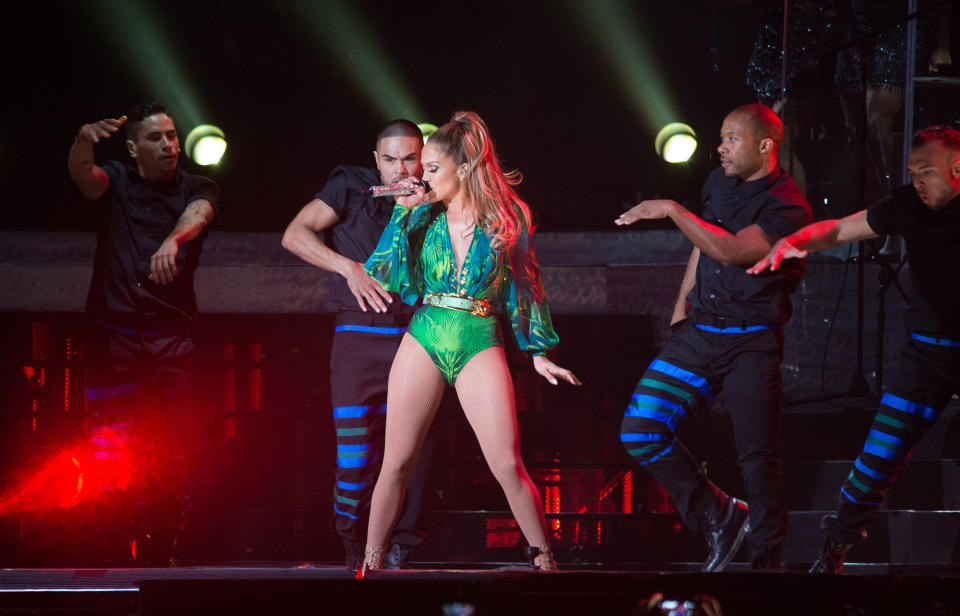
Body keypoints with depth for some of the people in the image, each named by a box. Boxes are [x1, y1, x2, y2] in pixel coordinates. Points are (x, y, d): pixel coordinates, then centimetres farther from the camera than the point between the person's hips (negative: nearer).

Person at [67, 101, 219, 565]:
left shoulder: (197, 190, 6)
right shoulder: (115, 182, 5)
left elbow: (197, 214, -17)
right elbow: (81, 174, -16)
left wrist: (173, 240, -41)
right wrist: (84, 141, -40)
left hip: (172, 338, 1)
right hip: (114, 333, -1)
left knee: (165, 449, -1)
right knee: (108, 445, -6)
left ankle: (159, 549, 5)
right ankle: (107, 546, -2)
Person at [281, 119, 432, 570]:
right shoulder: (352, 188, 5)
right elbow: (295, 235, -2)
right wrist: (350, 267, -13)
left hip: (414, 336, 2)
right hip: (359, 336, -2)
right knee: (356, 454, -8)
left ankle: (398, 548, 7)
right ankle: (355, 547, 9)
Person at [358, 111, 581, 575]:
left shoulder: (507, 218, 1)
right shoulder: (423, 216, 6)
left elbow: (524, 288, 8)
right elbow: (380, 272, -2)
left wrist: (538, 352, 6)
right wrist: (403, 213, -4)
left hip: (480, 345, -2)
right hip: (424, 340, 2)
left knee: (508, 466, -10)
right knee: (396, 463, 2)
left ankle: (544, 561, 2)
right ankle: (369, 565, 12)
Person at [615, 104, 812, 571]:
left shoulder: (788, 209, -13)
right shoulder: (720, 182, 10)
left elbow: (729, 251, -25)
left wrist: (671, 210, -21)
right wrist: (682, 306, 18)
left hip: (752, 343, -6)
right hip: (699, 332, 6)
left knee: (757, 461, -8)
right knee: (640, 431, -5)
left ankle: (765, 558, 9)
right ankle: (718, 518, 9)